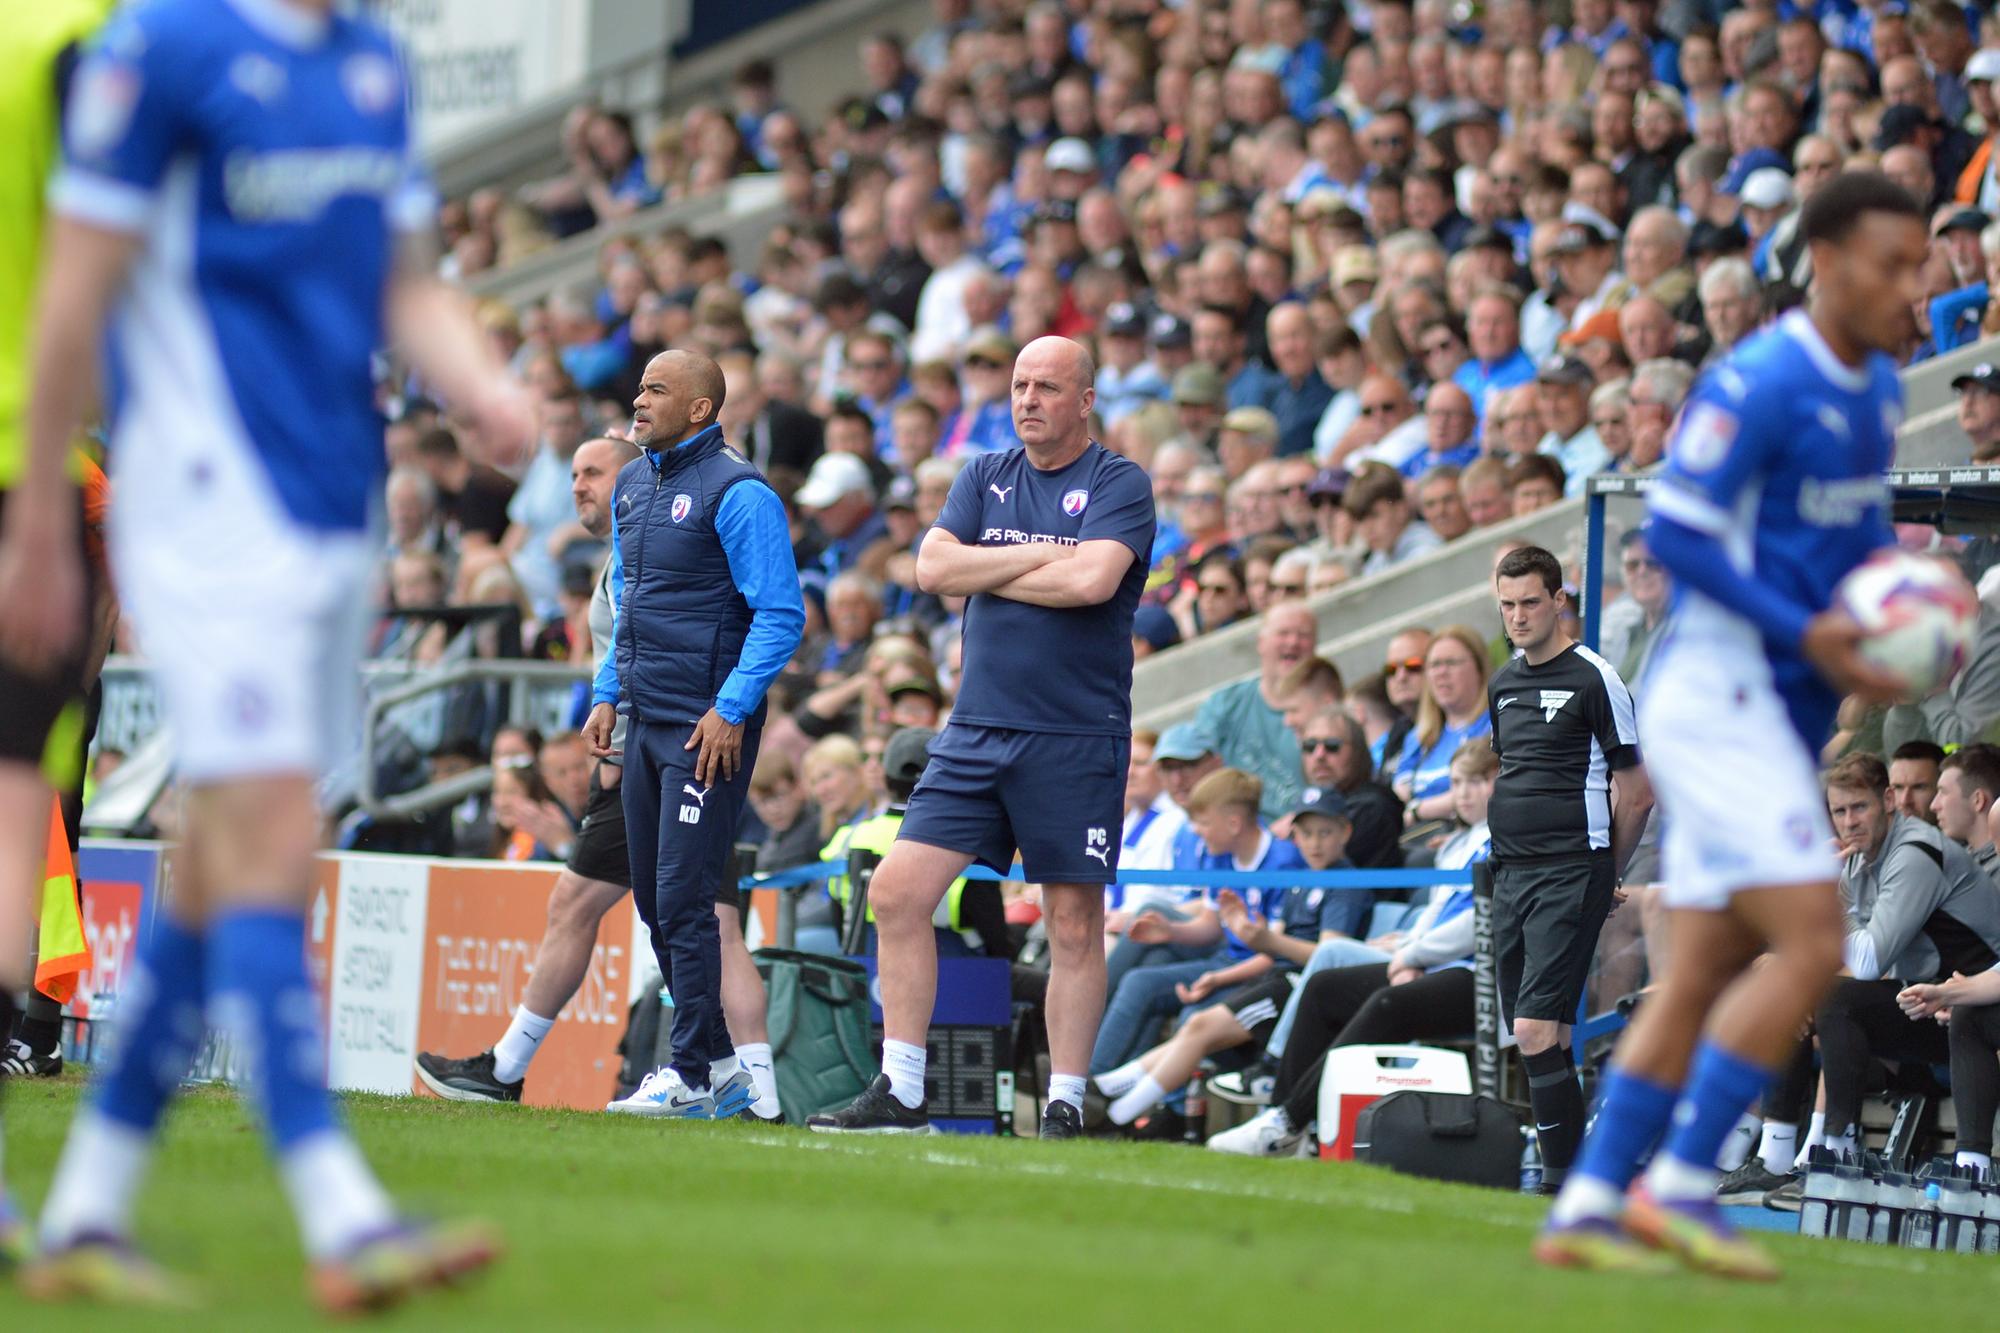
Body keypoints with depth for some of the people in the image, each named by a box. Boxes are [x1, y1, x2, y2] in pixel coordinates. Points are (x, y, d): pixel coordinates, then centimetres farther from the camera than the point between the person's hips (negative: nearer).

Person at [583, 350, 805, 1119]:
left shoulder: (737, 493, -11)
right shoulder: (633, 485, 15)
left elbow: (781, 615, -14)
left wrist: (731, 710, -18)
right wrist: (608, 695, 17)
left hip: (710, 728, -9)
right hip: (646, 722, 9)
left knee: (684, 897, -11)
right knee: (653, 902, 9)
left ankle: (692, 1077, -6)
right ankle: (719, 1067, 17)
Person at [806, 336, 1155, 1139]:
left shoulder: (1119, 484, -2)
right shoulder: (984, 478, 13)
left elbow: (1092, 580, -19)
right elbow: (932, 568, 1)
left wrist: (985, 575, -6)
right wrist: (1039, 557, -7)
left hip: (1075, 740, -5)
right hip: (976, 732, 5)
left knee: (1074, 923, 0)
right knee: (898, 891, -3)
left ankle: (1065, 1107, 7)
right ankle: (901, 1093, 3)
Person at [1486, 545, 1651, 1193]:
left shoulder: (1594, 679, -7)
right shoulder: (1503, 683, 16)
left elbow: (1637, 792, -5)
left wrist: (1603, 875, 2)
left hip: (1571, 876, -8)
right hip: (1510, 874, 8)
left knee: (1537, 1030, -16)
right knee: (1544, 1040, 7)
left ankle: (1562, 1181, -13)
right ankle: (1566, 1170, 12)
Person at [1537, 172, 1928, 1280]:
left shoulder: (1877, 388, 14)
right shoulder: (1759, 384, -15)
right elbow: (1674, 529, -16)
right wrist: (1804, 632, -19)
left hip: (1779, 710, 9)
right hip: (1720, 689, -9)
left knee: (1705, 975, 7)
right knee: (1810, 946, -16)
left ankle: (1586, 1205, 9)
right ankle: (1677, 1184, -10)